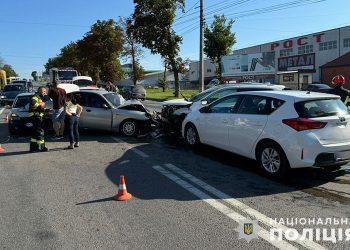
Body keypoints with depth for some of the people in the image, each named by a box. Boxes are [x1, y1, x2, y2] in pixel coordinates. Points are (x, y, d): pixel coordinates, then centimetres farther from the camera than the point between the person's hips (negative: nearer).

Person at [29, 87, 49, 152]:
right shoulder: (36, 96, -7)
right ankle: (41, 147, -8)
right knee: (40, 131, -10)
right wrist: (40, 106, -21)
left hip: (38, 116, 11)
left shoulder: (40, 98, 27)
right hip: (36, 115, -11)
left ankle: (33, 147, 20)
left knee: (35, 132, 14)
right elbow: (33, 102, -28)